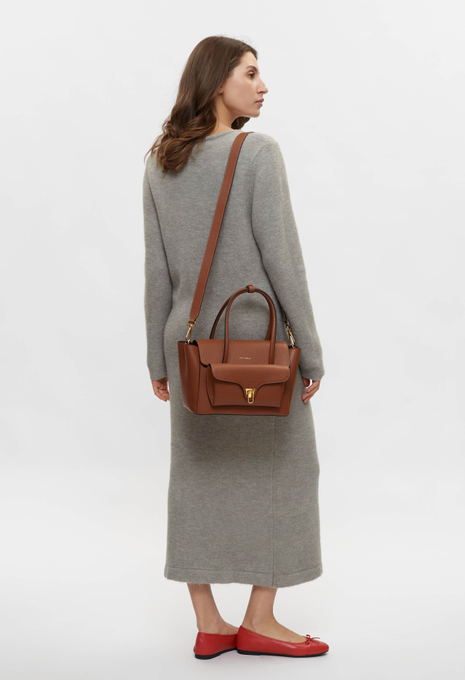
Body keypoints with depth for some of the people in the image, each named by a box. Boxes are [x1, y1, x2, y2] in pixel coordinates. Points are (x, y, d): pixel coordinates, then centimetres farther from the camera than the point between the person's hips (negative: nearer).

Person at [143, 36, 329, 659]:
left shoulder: (160, 164, 4)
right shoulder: (259, 152, -13)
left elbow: (156, 269, 5)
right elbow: (281, 257, -17)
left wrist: (158, 357, 10)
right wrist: (311, 349, -10)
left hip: (192, 340, 6)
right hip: (259, 338, -6)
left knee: (199, 476, 10)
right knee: (281, 470, 7)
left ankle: (209, 626, 13)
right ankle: (259, 621, 12)